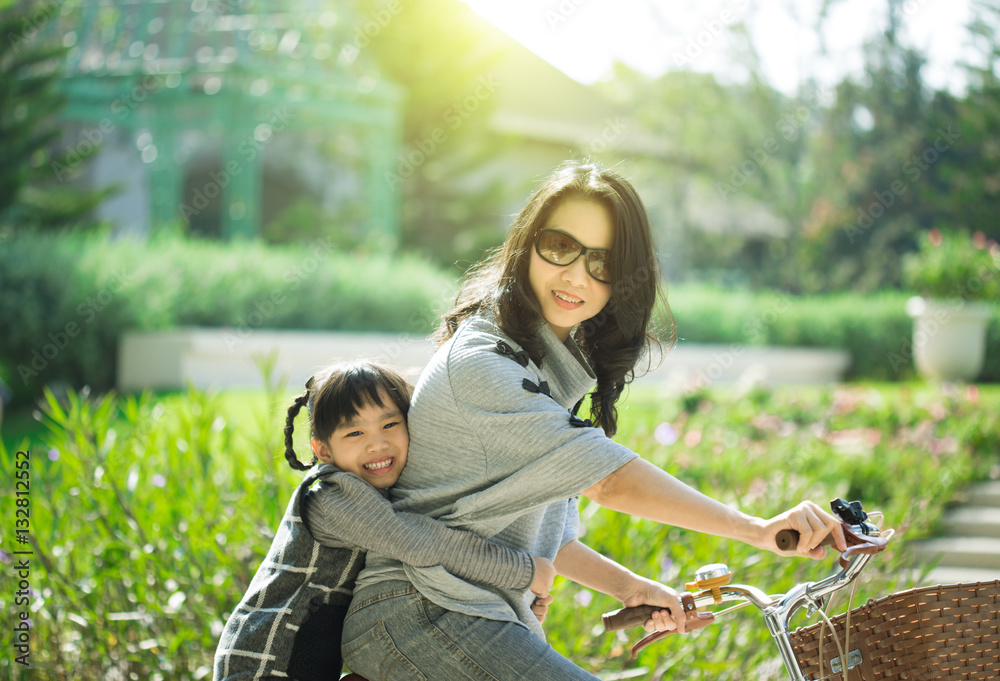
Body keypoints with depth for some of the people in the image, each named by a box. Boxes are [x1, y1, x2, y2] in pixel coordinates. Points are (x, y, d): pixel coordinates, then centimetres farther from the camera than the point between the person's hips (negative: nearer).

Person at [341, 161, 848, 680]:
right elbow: (610, 479, -20)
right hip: (415, 612, -10)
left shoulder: (557, 366, 15)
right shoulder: (480, 362, -16)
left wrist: (626, 586, 6)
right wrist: (759, 530, -19)